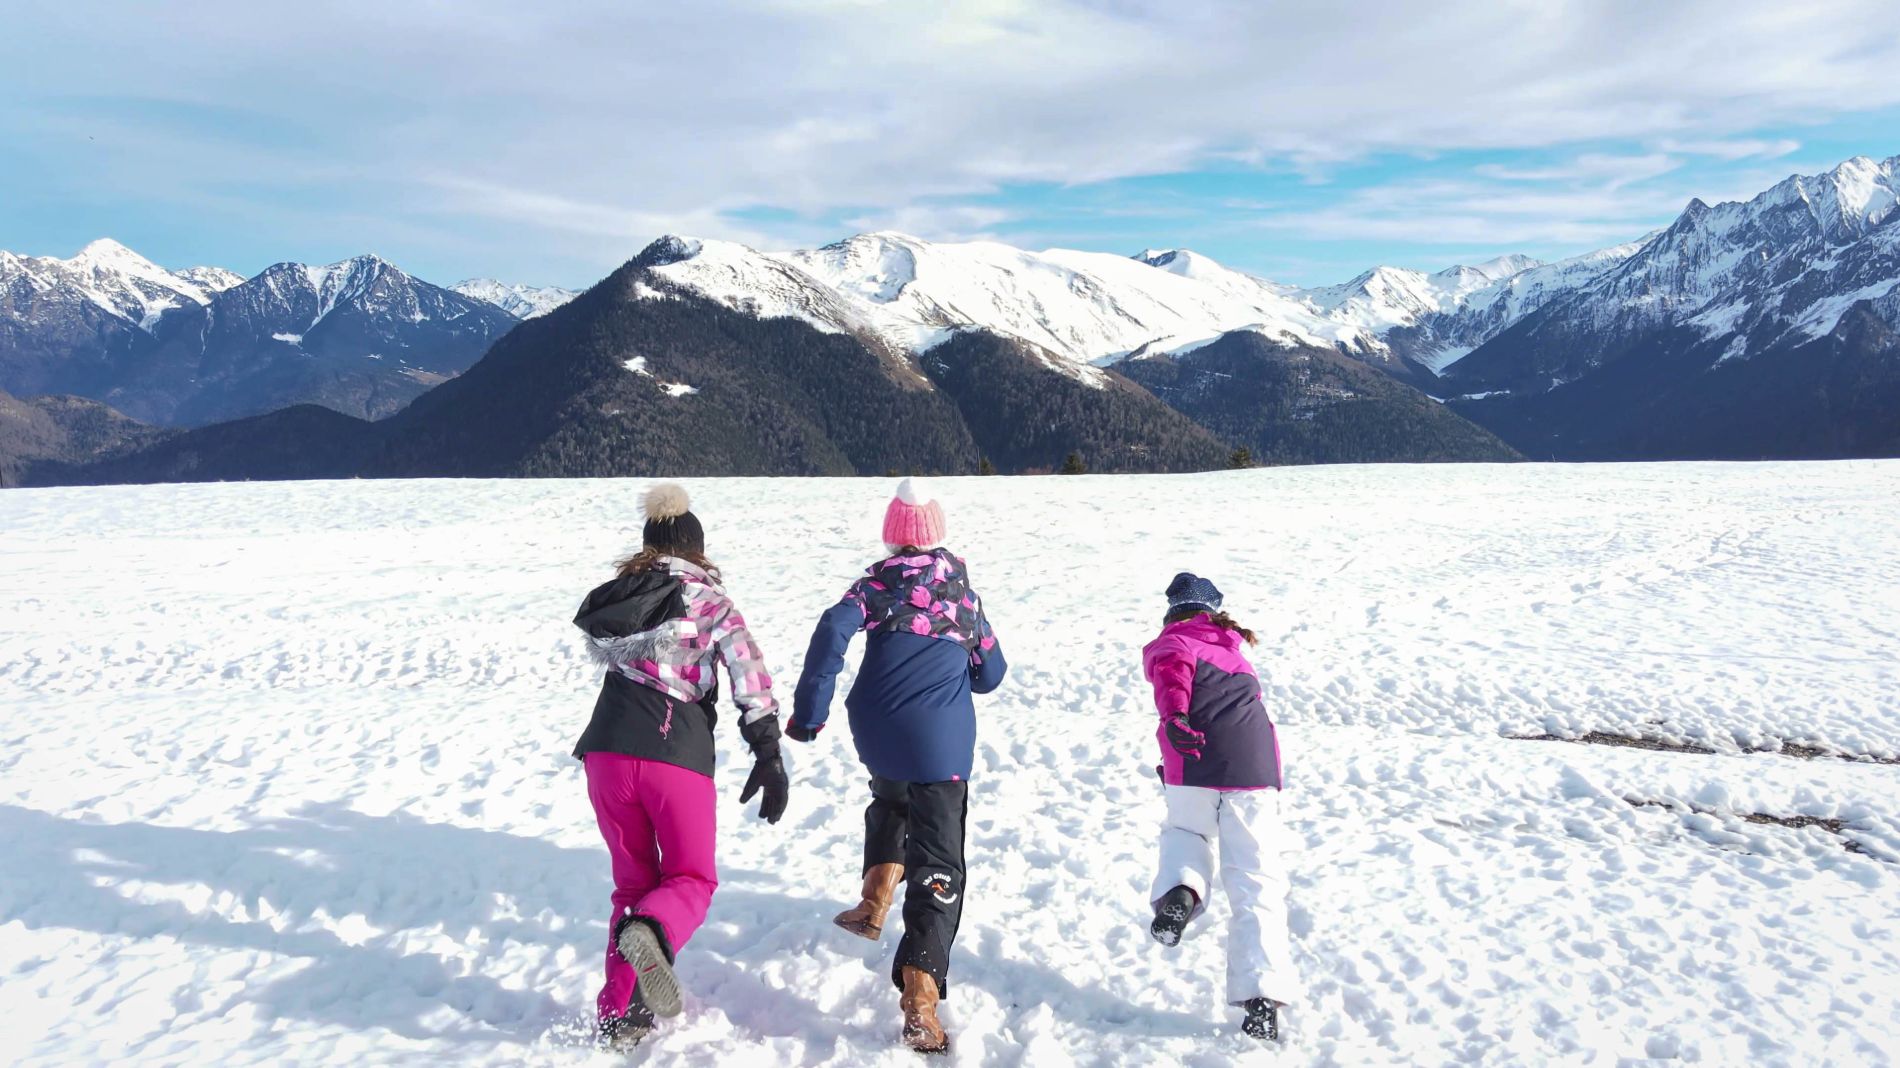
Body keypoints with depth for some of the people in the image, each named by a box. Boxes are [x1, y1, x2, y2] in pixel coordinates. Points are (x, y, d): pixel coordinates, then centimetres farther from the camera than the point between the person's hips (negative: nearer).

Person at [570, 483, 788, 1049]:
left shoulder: (613, 597, 12)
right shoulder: (707, 598, 1)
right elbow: (749, 671, -9)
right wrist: (768, 754, -9)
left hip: (607, 752, 4)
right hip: (677, 756, -4)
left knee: (633, 882, 19)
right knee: (691, 879, 10)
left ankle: (619, 1014, 13)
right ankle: (650, 933, -24)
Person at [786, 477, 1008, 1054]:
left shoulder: (879, 581, 4)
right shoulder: (963, 590, 11)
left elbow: (834, 630, -15)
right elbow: (990, 674, 17)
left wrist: (809, 710, -11)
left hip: (877, 732, 1)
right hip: (941, 741, -1)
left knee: (891, 800, 36)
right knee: (938, 867, -2)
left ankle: (875, 900, 23)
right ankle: (919, 1001, -15)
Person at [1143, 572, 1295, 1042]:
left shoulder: (1169, 643, 16)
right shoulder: (1233, 649, 31)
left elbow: (1173, 671, -7)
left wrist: (1173, 713, -25)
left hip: (1194, 763, -2)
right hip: (1255, 764, 3)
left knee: (1185, 830, 28)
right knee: (1256, 881, 5)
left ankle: (1179, 889, -1)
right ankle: (1262, 994, -5)